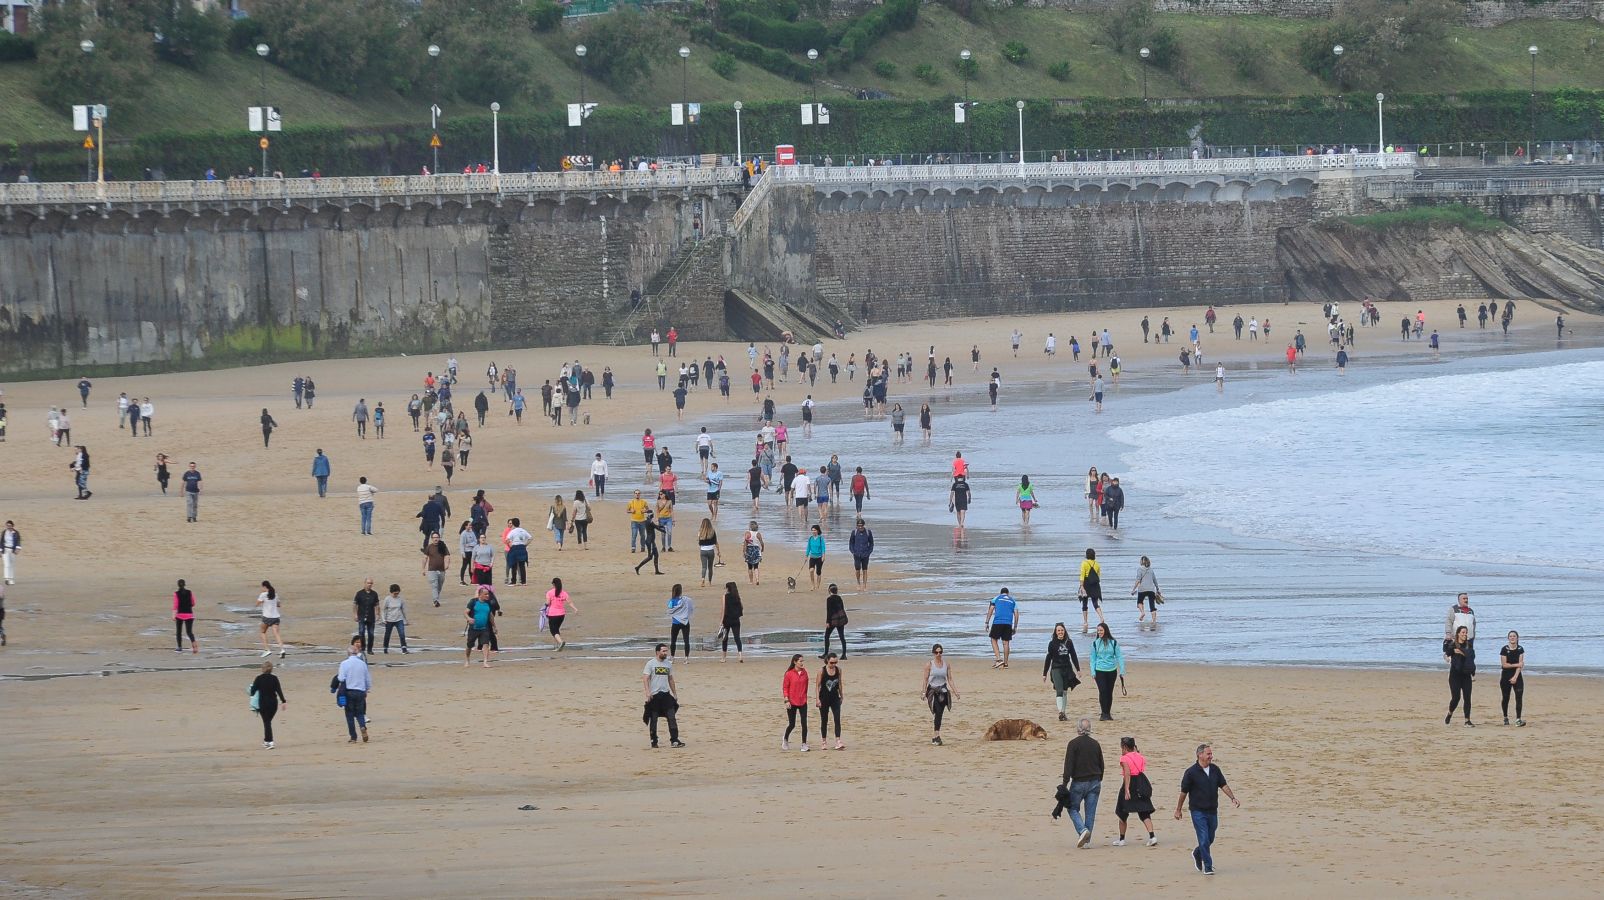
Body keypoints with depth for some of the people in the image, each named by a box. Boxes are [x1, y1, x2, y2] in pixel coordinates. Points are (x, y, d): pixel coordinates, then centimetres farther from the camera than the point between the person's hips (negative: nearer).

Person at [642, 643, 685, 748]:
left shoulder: (668, 664, 11)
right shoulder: (651, 663, -5)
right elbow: (645, 679, -9)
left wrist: (675, 693, 18)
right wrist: (647, 692, -21)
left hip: (666, 694, 4)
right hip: (654, 695, -4)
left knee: (672, 717, -6)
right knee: (653, 719, 2)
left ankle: (674, 741, -7)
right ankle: (654, 741, 11)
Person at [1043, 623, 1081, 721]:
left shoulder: (1069, 643, 7)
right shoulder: (1052, 643, -1)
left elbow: (1074, 657, 14)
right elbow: (1048, 659, 2)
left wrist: (1078, 669, 10)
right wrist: (1044, 673, 2)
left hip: (1067, 669, 3)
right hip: (1056, 669, -3)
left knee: (1065, 691, 9)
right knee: (1059, 691, -16)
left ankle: (1064, 714, 16)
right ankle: (1060, 712, -25)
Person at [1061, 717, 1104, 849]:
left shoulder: (1074, 744, -9)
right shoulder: (1095, 744, 6)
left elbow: (1068, 764, -13)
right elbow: (1101, 764, 14)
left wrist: (1065, 782, -10)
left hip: (1079, 782, -4)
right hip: (1094, 782, 4)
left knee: (1073, 809, 7)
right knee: (1090, 812, 7)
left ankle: (1082, 830, -16)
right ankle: (1086, 839, 8)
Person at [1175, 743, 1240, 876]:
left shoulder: (1215, 769, 5)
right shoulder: (1191, 772, -11)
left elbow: (1223, 785, 11)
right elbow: (1184, 792, -4)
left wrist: (1233, 798, -3)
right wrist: (1178, 810, 1)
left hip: (1212, 810, 5)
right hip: (1198, 811, -5)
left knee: (1210, 839, 13)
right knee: (1204, 839, -10)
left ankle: (1197, 854, 40)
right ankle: (1207, 867, -2)